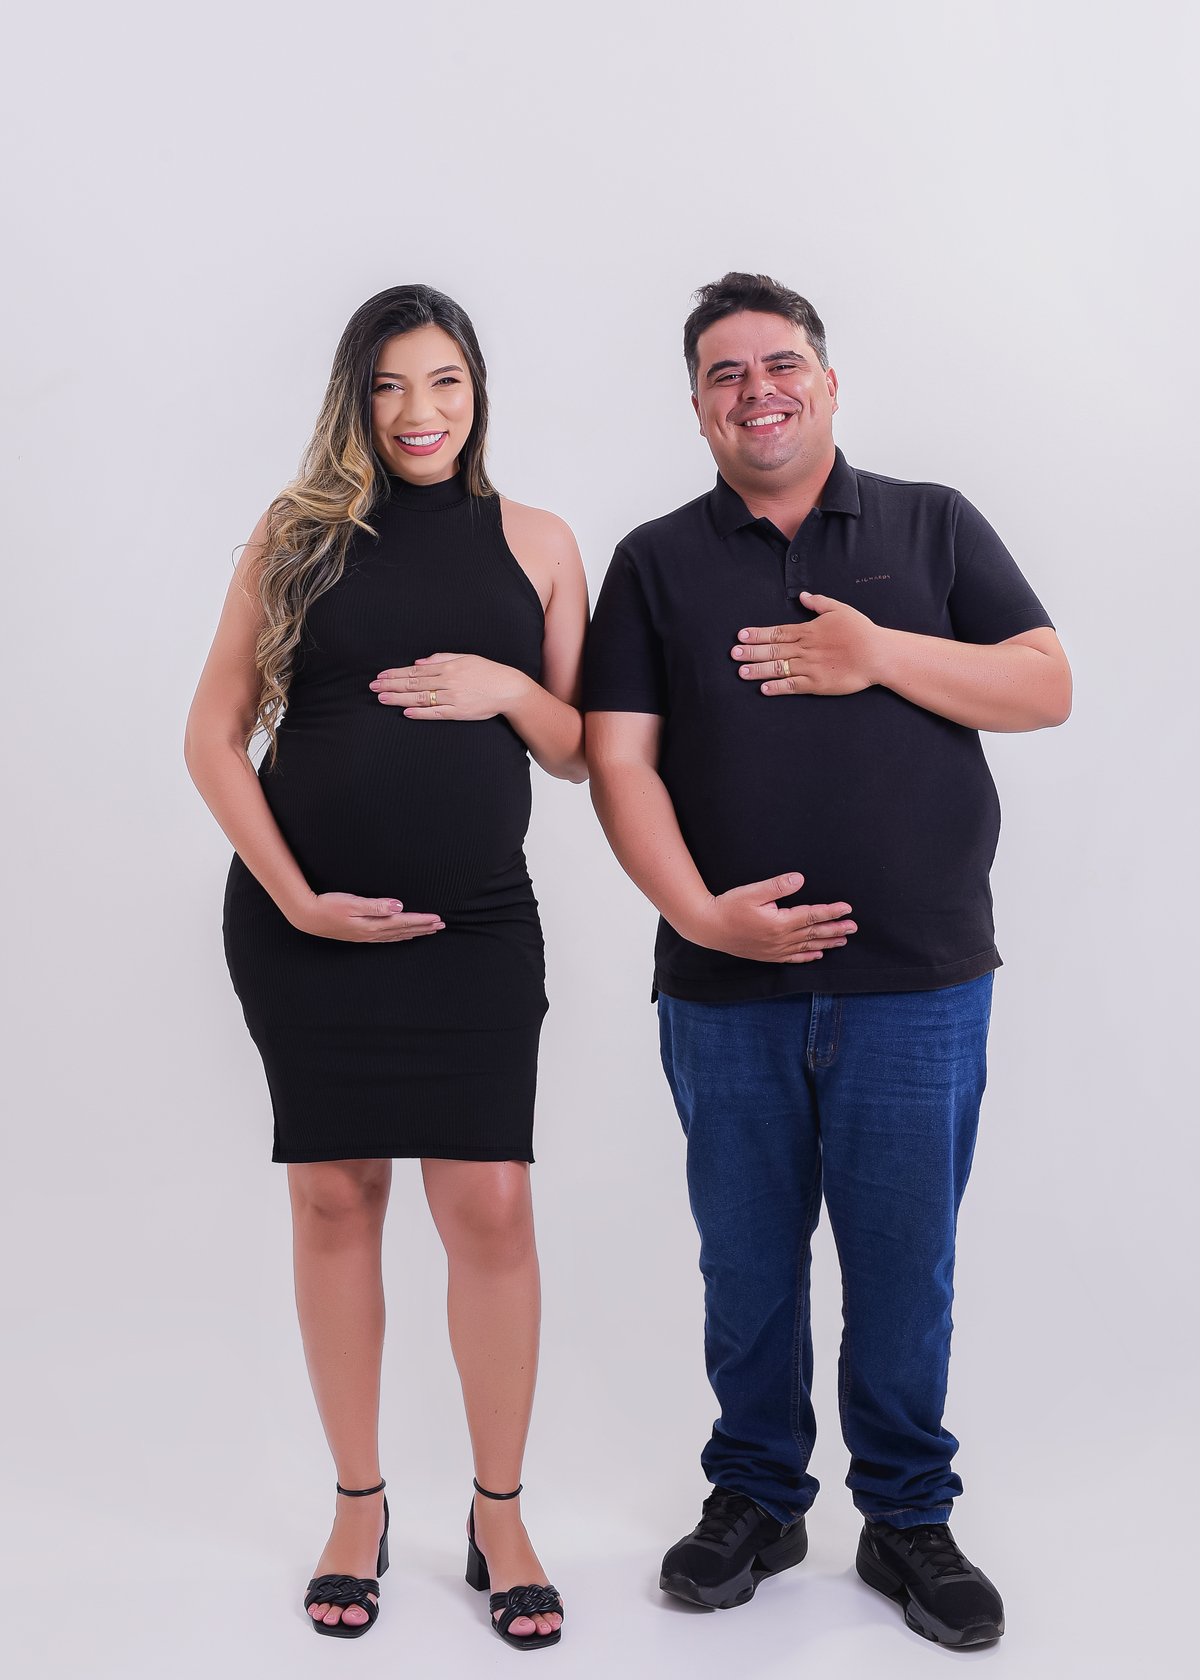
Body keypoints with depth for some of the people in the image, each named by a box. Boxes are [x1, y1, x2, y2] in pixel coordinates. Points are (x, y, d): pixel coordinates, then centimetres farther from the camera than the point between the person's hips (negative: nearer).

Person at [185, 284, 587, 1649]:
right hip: (306, 924, 0)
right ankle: (357, 1507, 24)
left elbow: (578, 752, 11)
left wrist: (509, 689, -10)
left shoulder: (535, 544, 7)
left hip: (473, 927, 0)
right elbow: (213, 737, 3)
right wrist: (294, 894, -8)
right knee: (332, 1198, 7)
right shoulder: (297, 536, 4)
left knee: (490, 1208, -3)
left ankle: (498, 1518, 16)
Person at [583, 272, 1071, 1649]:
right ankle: (755, 1498, 30)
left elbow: (1046, 688, 1)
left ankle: (907, 1517, 25)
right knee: (748, 1259, 11)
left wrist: (883, 655, -12)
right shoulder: (656, 562, 8)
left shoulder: (934, 527, 8)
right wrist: (696, 910, -15)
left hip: (919, 979, 0)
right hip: (727, 983, 1)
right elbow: (618, 759, -1)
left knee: (905, 1259, 7)